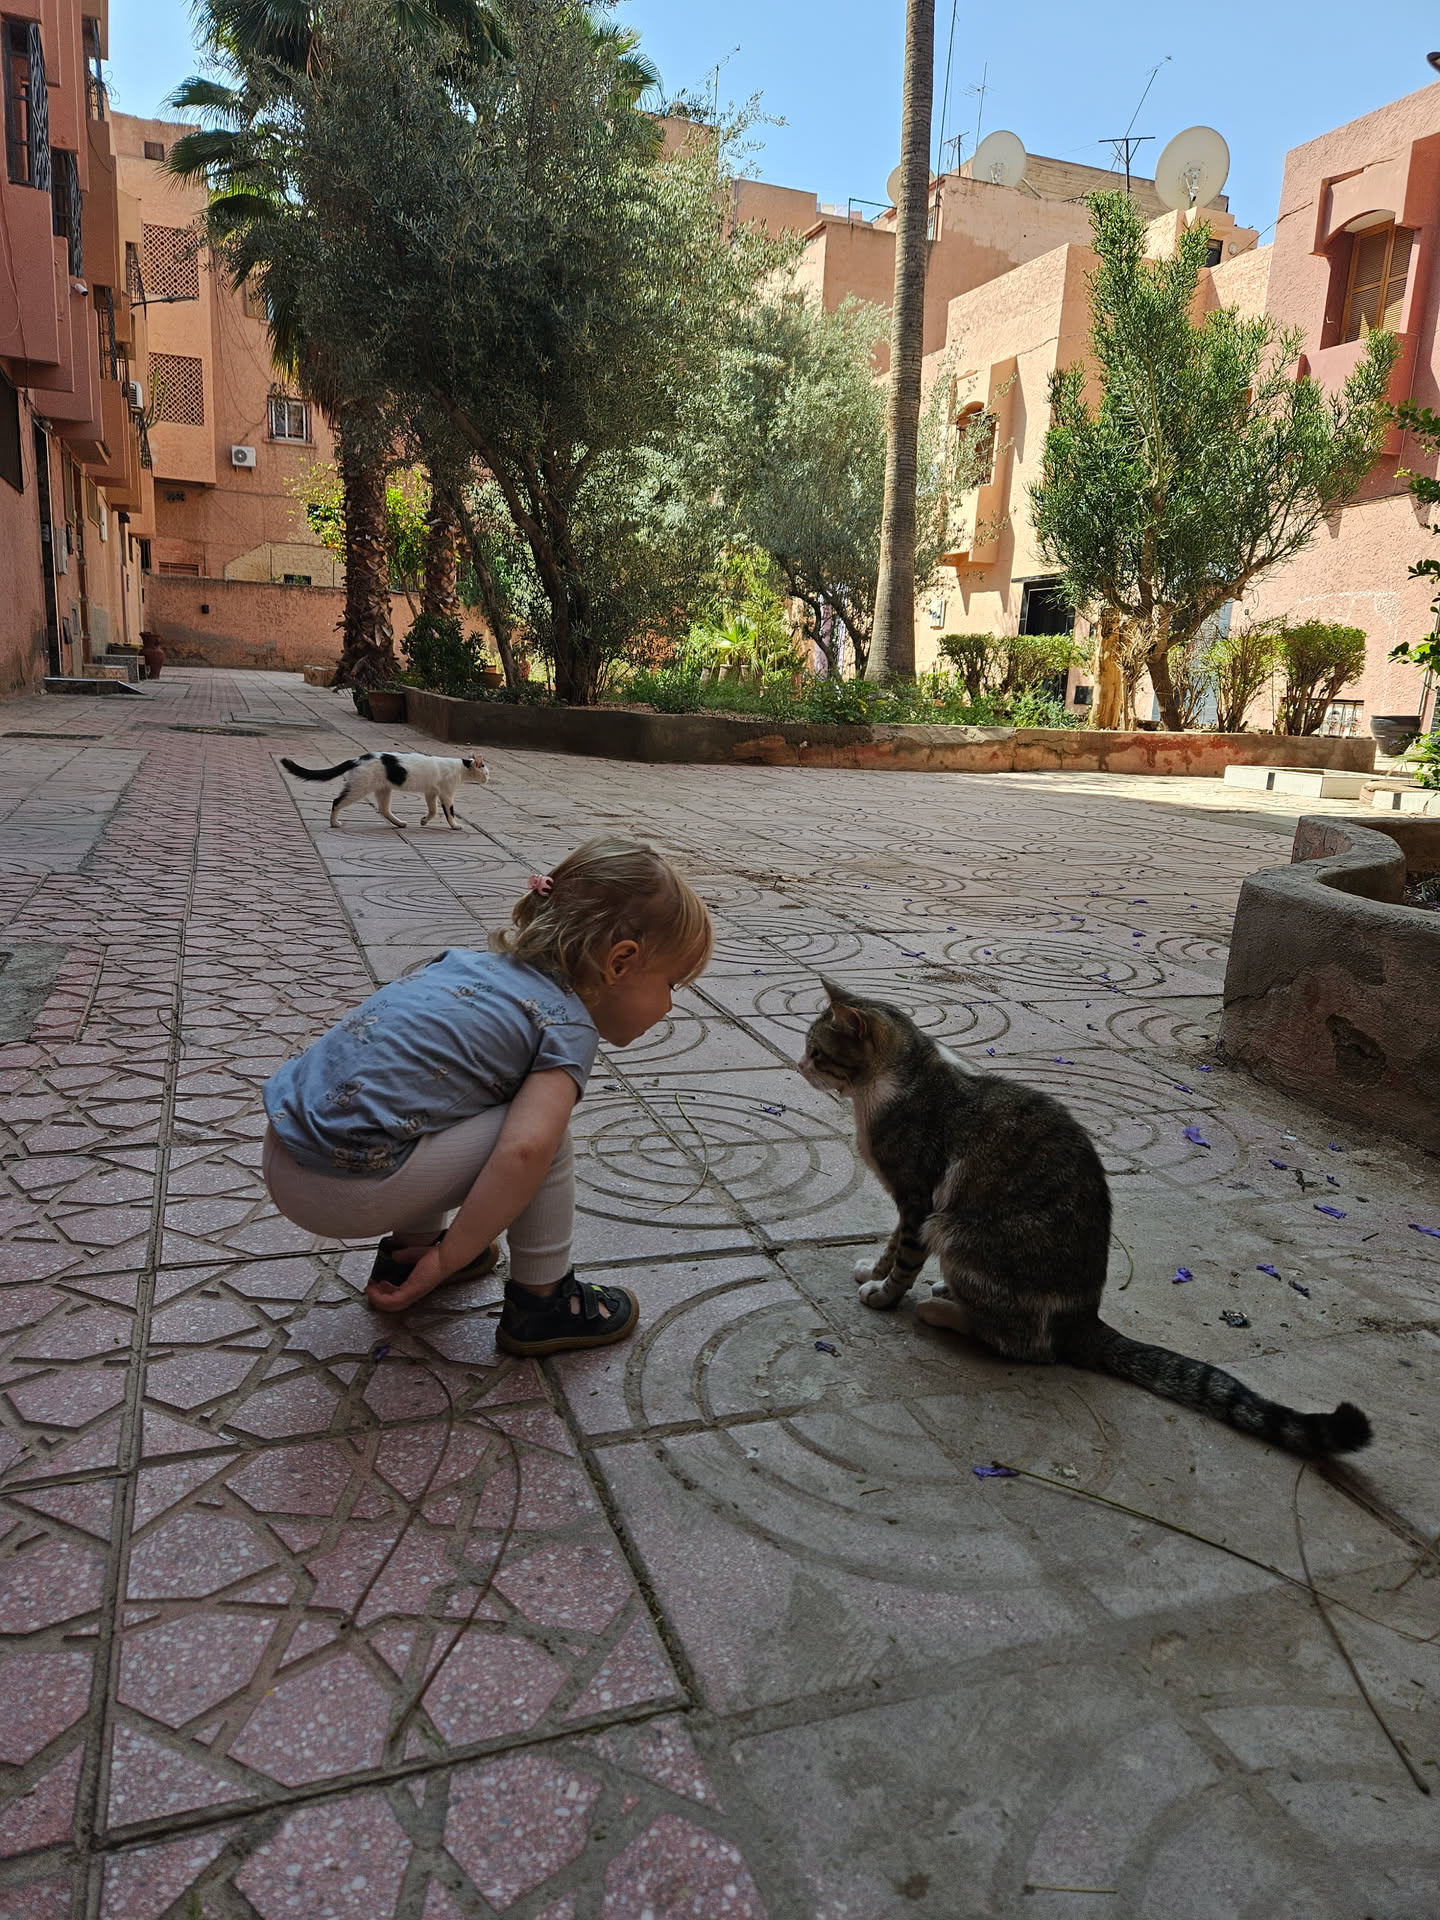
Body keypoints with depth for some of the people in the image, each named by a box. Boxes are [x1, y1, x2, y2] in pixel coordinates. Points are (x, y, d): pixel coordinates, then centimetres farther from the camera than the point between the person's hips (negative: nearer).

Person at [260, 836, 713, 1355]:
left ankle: (407, 1251, 32)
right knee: (544, 1129, -3)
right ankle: (541, 1302, 11)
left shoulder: (477, 963, 15)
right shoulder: (568, 1028, -9)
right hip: (347, 1189, -9)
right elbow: (524, 1151, -24)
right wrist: (451, 1259, -13)